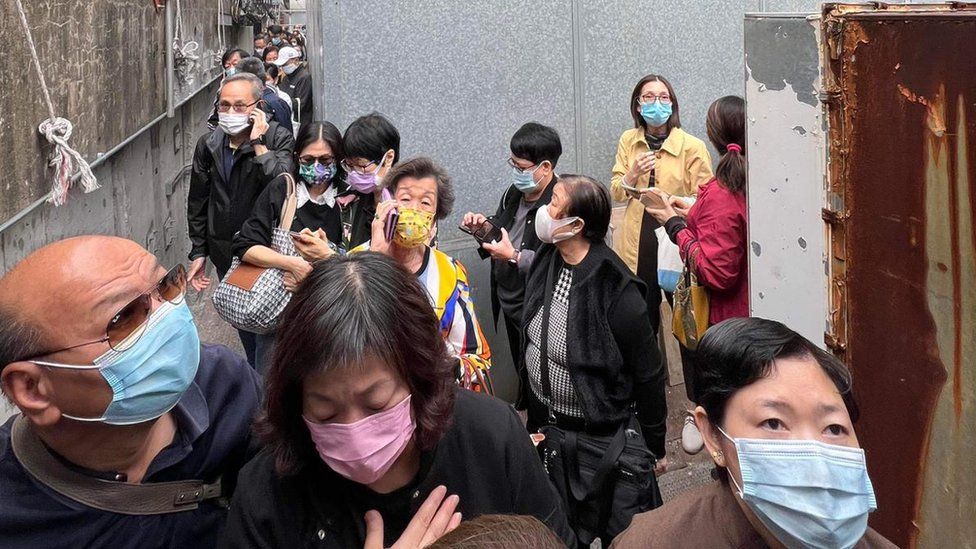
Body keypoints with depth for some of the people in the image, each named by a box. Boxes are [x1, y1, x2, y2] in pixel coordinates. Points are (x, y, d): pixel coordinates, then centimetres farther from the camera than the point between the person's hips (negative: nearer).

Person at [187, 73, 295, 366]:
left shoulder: (279, 139, -12)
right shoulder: (208, 145, 2)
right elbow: (197, 204, 11)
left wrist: (258, 144, -27)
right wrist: (198, 252, 12)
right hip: (225, 253, 4)